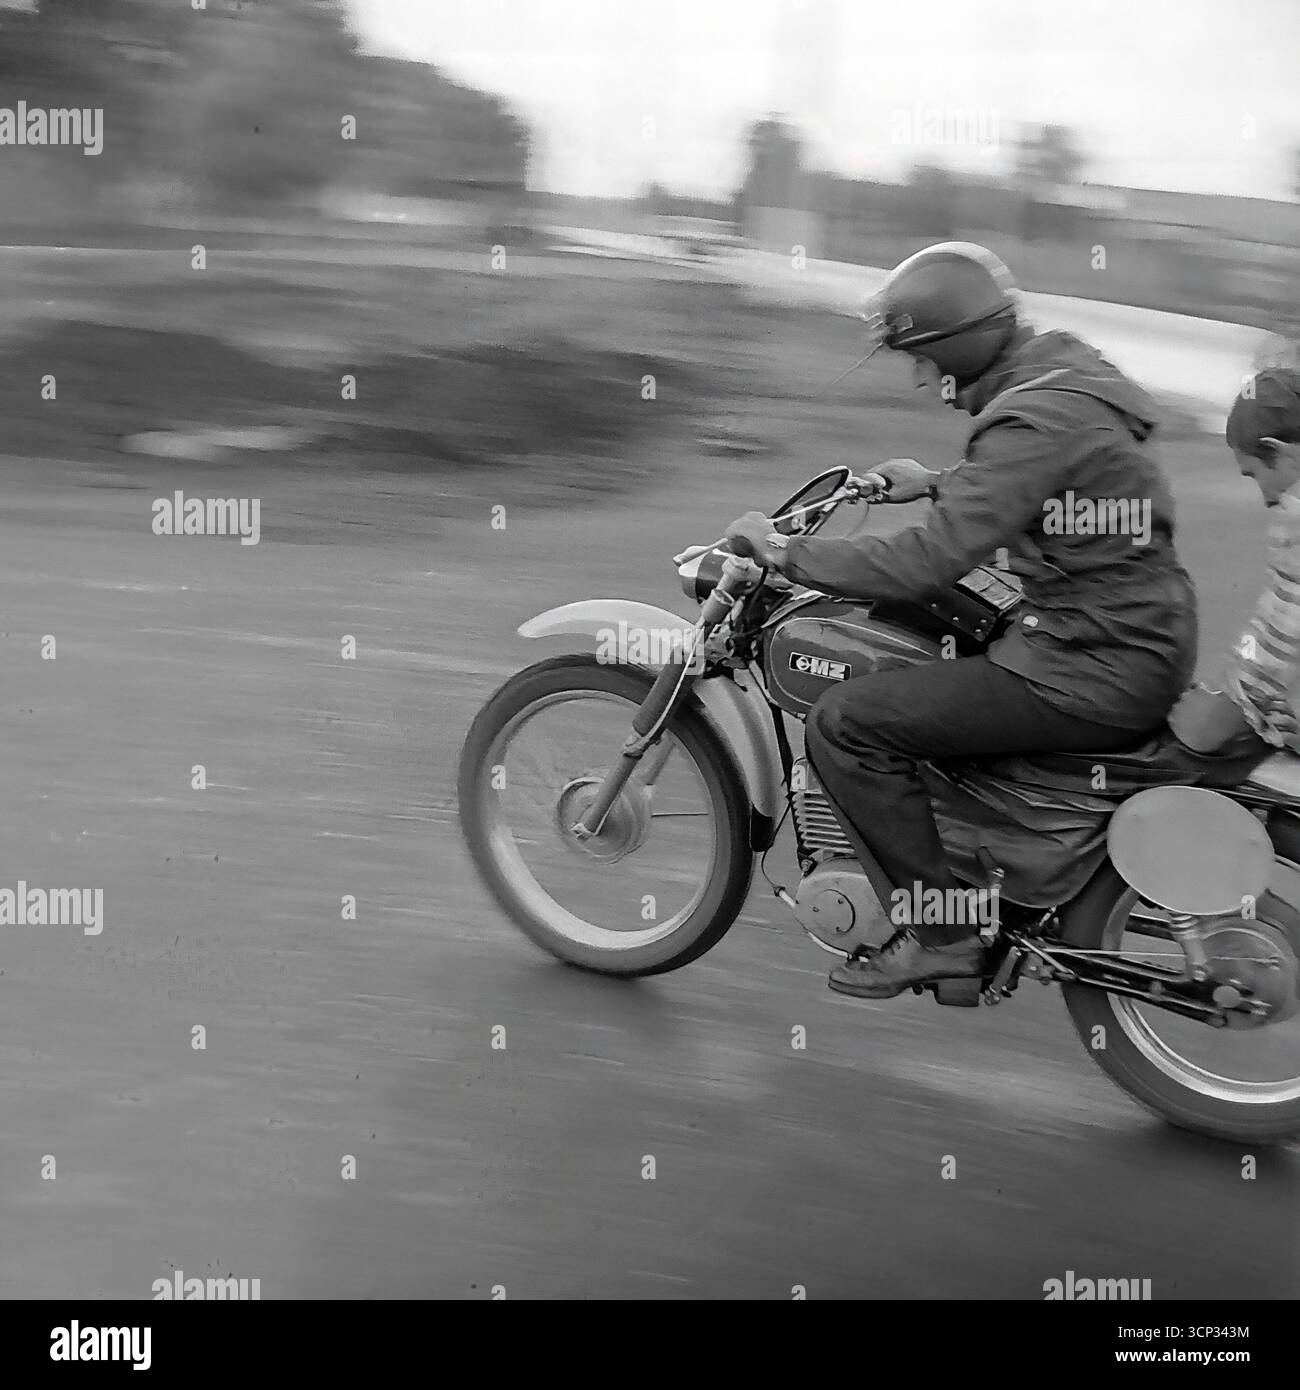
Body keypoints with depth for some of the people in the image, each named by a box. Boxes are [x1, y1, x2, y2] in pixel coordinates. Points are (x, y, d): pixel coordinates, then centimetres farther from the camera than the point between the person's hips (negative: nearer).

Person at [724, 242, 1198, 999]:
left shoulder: (1036, 420, -22)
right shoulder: (1065, 369, 8)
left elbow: (926, 563, -25)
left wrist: (787, 551, -15)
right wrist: (938, 482, 25)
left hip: (1096, 674, -10)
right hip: (1141, 634, 10)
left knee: (844, 723, -11)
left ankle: (942, 930, -2)